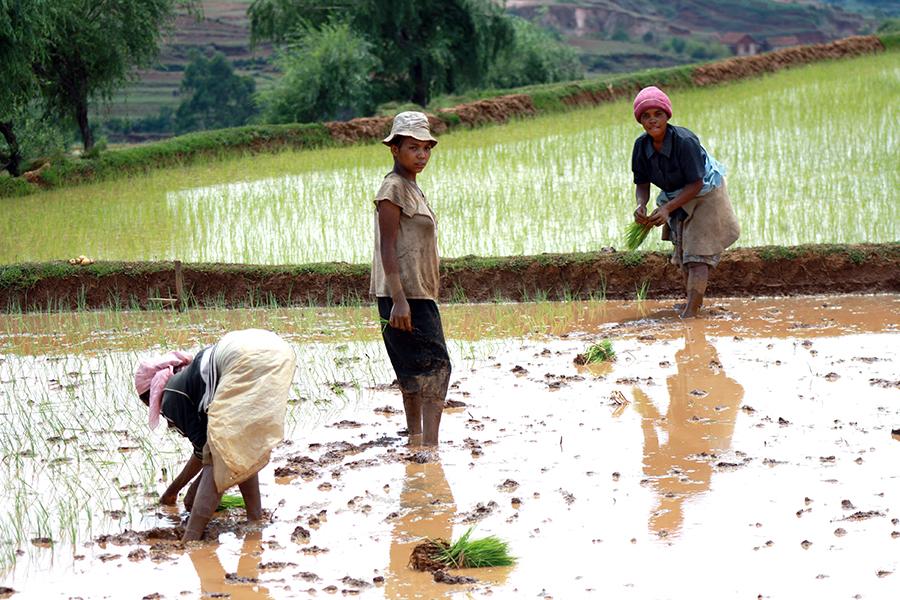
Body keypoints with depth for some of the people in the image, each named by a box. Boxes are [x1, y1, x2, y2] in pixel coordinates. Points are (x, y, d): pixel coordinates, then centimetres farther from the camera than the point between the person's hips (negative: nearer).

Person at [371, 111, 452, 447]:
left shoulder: (411, 188, 18)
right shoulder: (393, 188, -12)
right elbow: (388, 247, -18)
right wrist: (398, 300, -23)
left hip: (419, 293, 10)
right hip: (404, 295, -10)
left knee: (415, 369, 13)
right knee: (435, 365, -15)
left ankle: (417, 439, 19)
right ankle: (429, 444, -20)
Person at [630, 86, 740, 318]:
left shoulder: (684, 141, -33)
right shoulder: (641, 146, -15)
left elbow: (696, 184, -29)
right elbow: (642, 183, -7)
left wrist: (668, 208, -36)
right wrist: (641, 205, -29)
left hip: (705, 196, -7)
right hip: (677, 198, 7)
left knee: (697, 254, -16)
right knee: (682, 252, 19)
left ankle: (691, 310, -22)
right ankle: (693, 300, 36)